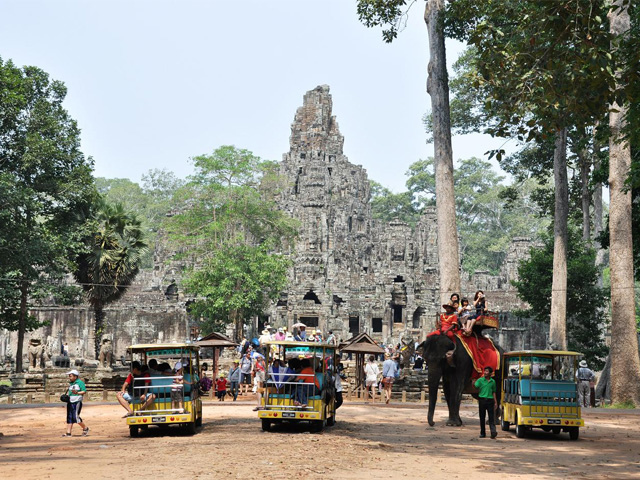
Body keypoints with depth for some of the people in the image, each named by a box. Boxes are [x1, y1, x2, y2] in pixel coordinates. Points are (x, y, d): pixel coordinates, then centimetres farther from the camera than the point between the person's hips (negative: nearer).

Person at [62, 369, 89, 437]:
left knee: (75, 417, -12)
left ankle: (85, 428, 4)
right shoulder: (70, 383, 17)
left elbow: (84, 391, -12)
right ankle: (68, 433, 7)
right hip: (70, 402, 8)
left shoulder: (80, 382, -7)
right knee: (69, 417, 5)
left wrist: (77, 393, -27)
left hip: (77, 402, -8)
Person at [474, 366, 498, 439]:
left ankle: (493, 432, -17)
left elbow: (493, 392, 17)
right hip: (482, 400, -1)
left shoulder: (492, 381, 11)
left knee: (491, 417, -8)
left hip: (490, 400, 1)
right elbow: (475, 387, -9)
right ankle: (482, 433, 13)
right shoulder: (480, 380, 3)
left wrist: (495, 402, 14)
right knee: (482, 417, 5)